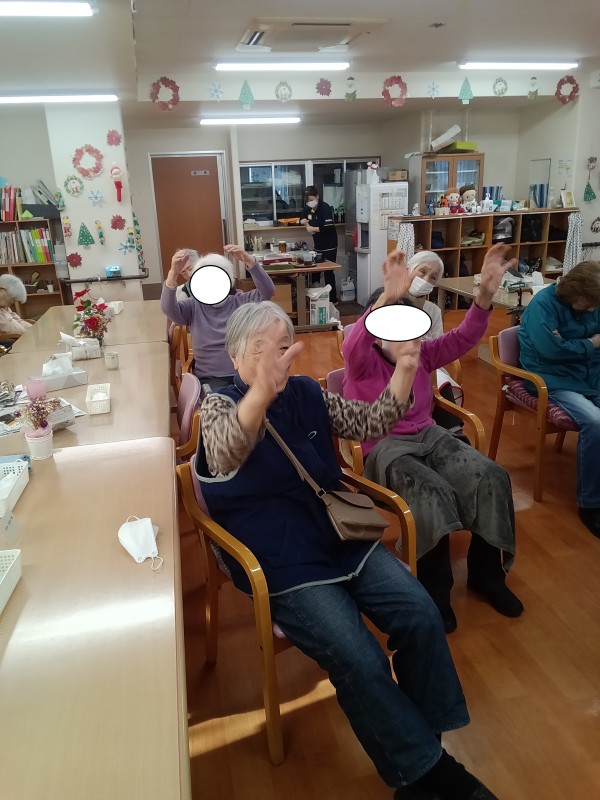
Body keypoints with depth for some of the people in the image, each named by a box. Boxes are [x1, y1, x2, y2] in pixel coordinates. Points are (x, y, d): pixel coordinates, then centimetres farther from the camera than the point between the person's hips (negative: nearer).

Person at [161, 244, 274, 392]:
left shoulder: (241, 301, 6)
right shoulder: (193, 307, 4)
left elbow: (267, 291, -10)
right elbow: (168, 308, -15)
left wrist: (249, 261, -26)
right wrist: (173, 273, -33)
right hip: (211, 378, -1)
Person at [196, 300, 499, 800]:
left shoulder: (308, 394, 7)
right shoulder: (219, 406, -9)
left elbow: (373, 423, 4)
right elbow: (225, 453, -33)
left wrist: (404, 370, -15)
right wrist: (263, 390, -54)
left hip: (341, 537, 6)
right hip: (282, 564, -5)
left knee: (421, 616, -12)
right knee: (361, 661, -19)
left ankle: (422, 740, 10)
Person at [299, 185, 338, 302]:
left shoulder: (325, 208, -17)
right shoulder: (308, 208, 5)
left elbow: (329, 227, -27)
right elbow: (302, 220, 21)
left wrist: (313, 229, -18)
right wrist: (303, 221, -4)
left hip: (329, 246, -7)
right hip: (318, 245, 7)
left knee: (328, 272, -4)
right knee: (315, 271, 9)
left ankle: (333, 299, 5)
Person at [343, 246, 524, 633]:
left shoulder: (422, 353, 11)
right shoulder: (363, 363, -7)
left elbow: (463, 338, -1)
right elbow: (352, 346, -32)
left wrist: (486, 292, -20)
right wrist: (387, 298, -49)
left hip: (429, 436, 6)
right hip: (383, 447, -6)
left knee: (491, 477, -18)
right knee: (434, 494, -34)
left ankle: (486, 572, 2)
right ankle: (434, 591, -11)